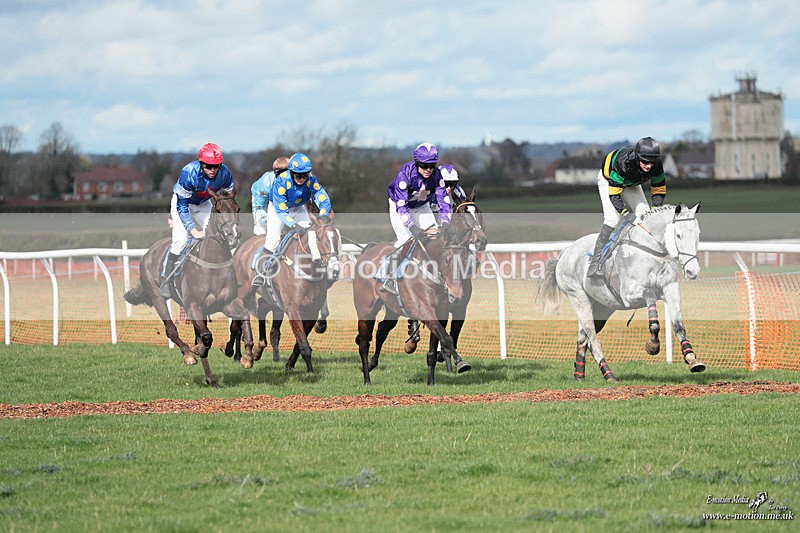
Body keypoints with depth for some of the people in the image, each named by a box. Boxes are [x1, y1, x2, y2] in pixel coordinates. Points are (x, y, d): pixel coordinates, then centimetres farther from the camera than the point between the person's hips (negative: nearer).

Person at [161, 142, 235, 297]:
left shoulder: (224, 173, -25)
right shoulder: (189, 173, -38)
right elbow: (182, 206, -31)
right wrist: (193, 230, -38)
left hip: (203, 204, 5)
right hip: (182, 202, -4)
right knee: (180, 240, -19)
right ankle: (166, 281, -8)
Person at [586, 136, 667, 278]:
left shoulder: (656, 166, -29)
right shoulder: (623, 162, -44)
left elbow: (659, 190, -15)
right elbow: (614, 193, -38)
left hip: (630, 184, 6)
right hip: (608, 180, -6)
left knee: (644, 213, -8)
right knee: (612, 218, -23)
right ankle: (595, 263, -26)